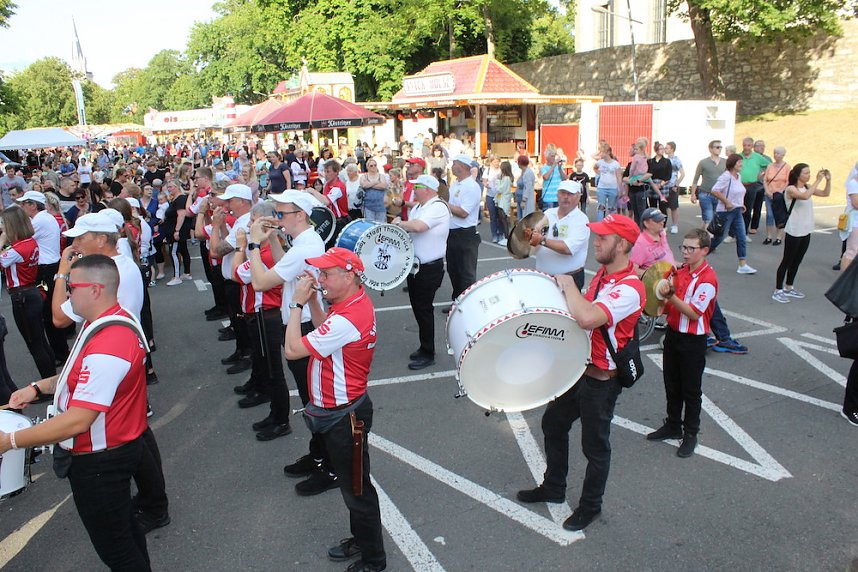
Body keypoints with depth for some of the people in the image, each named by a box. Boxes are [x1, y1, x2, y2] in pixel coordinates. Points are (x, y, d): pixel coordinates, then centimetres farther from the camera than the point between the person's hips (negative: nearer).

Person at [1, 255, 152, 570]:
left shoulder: (106, 348, -33)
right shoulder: (115, 320, 0)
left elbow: (77, 421, -32)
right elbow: (86, 376, 16)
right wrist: (39, 387, 4)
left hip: (100, 463, -10)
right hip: (119, 447, 10)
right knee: (123, 528, 28)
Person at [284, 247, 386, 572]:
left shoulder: (346, 320, -31)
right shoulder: (357, 302, 0)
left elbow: (293, 349, -28)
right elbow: (324, 334, 12)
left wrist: (297, 304, -19)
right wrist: (312, 300, 0)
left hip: (344, 417, -10)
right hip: (341, 410, 10)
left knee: (356, 488, 8)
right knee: (351, 483, 25)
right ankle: (361, 539, 44)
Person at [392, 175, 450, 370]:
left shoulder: (438, 207, -17)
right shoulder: (417, 207, 12)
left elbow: (418, 226, -31)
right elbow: (409, 229, 15)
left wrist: (398, 223, -15)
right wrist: (400, 226, -6)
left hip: (430, 268, -9)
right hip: (415, 265, 9)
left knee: (424, 309, -2)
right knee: (417, 306, 15)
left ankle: (428, 354, 11)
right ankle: (424, 346, 29)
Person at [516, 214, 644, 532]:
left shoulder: (629, 289, -27)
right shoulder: (603, 273, 4)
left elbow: (588, 318, -42)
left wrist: (567, 284, -26)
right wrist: (567, 291, 0)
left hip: (602, 379, -9)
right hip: (578, 366, 9)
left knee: (594, 445, 9)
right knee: (553, 423, 21)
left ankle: (590, 506, 32)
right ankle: (553, 488, 41)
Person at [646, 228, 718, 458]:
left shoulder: (707, 279, -18)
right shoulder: (681, 271, 5)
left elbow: (693, 313, -22)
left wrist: (670, 295, -30)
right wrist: (664, 305, -5)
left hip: (693, 340, -7)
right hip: (673, 333, 7)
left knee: (691, 390, 7)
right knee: (671, 384, 18)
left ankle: (690, 434, 21)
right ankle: (673, 426, 34)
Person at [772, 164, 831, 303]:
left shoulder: (807, 188, 8)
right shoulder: (791, 189, -15)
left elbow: (825, 193, 12)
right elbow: (805, 196, -34)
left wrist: (828, 180, -2)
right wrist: (818, 181, -30)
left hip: (806, 231, 8)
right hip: (794, 232, -8)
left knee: (797, 261, 15)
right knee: (787, 261, -2)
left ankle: (788, 288, 26)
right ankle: (777, 291, 6)